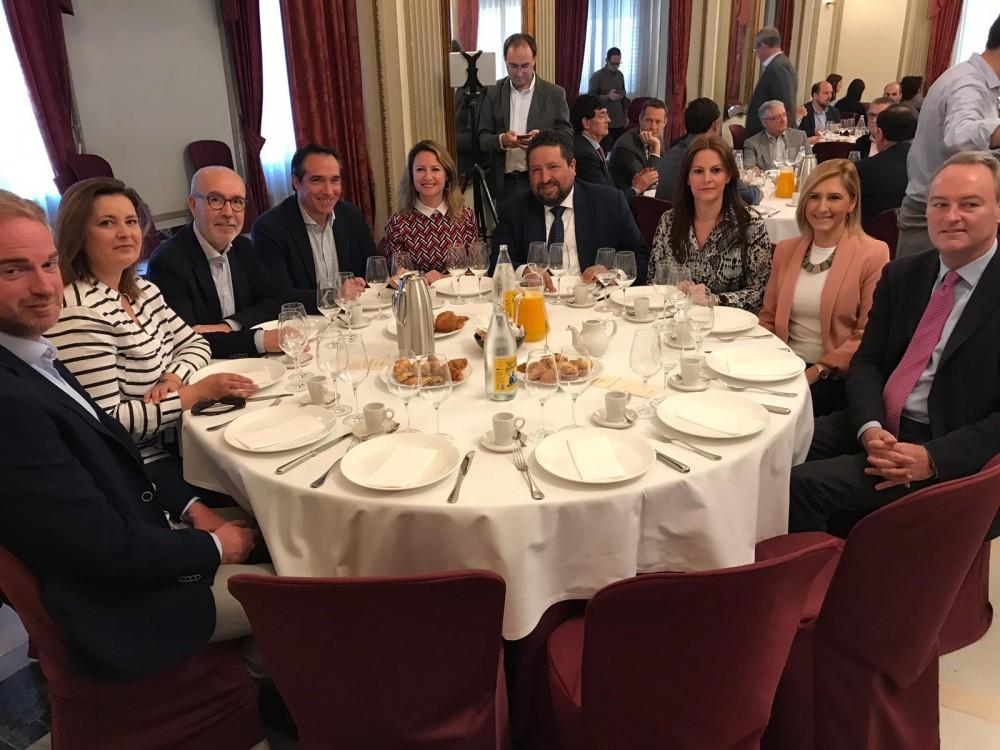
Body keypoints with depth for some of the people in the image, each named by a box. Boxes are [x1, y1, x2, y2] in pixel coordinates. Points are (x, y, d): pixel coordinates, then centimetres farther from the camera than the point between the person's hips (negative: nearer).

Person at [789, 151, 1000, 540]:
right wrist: (870, 429, -12)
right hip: (878, 428, 6)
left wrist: (931, 458, -23)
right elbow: (866, 362, 6)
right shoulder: (901, 274, 9)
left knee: (806, 482, -23)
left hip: (951, 453, -5)